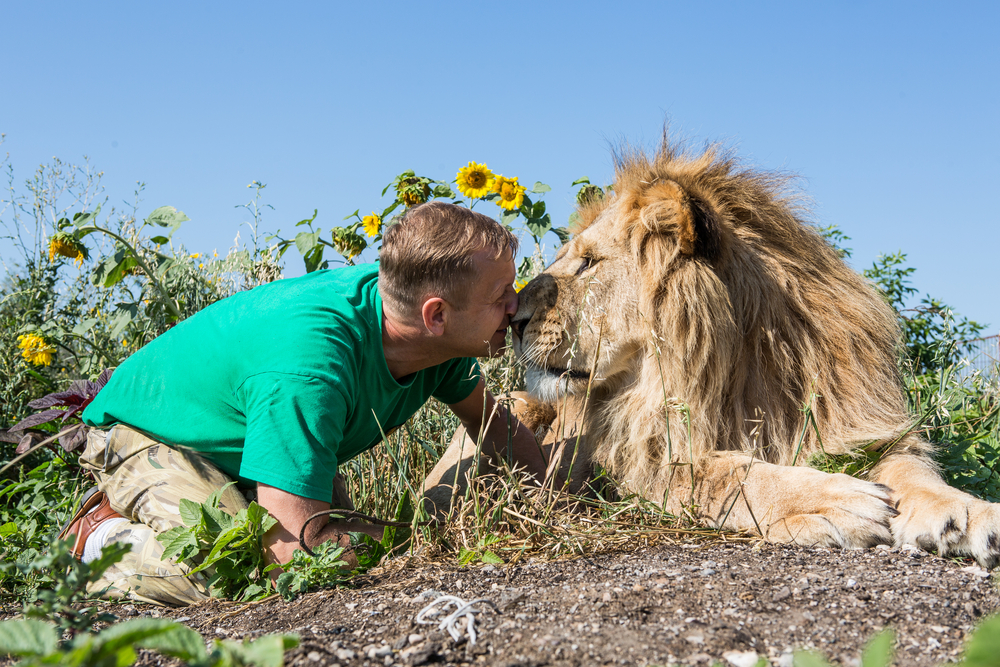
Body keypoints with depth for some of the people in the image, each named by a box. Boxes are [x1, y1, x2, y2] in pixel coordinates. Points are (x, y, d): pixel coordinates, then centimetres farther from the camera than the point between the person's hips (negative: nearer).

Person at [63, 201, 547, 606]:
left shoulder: (436, 335, -18)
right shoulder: (311, 362, -43)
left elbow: (490, 421, 5)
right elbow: (293, 547, -43)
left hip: (242, 425, 8)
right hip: (151, 435, -8)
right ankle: (104, 537, -3)